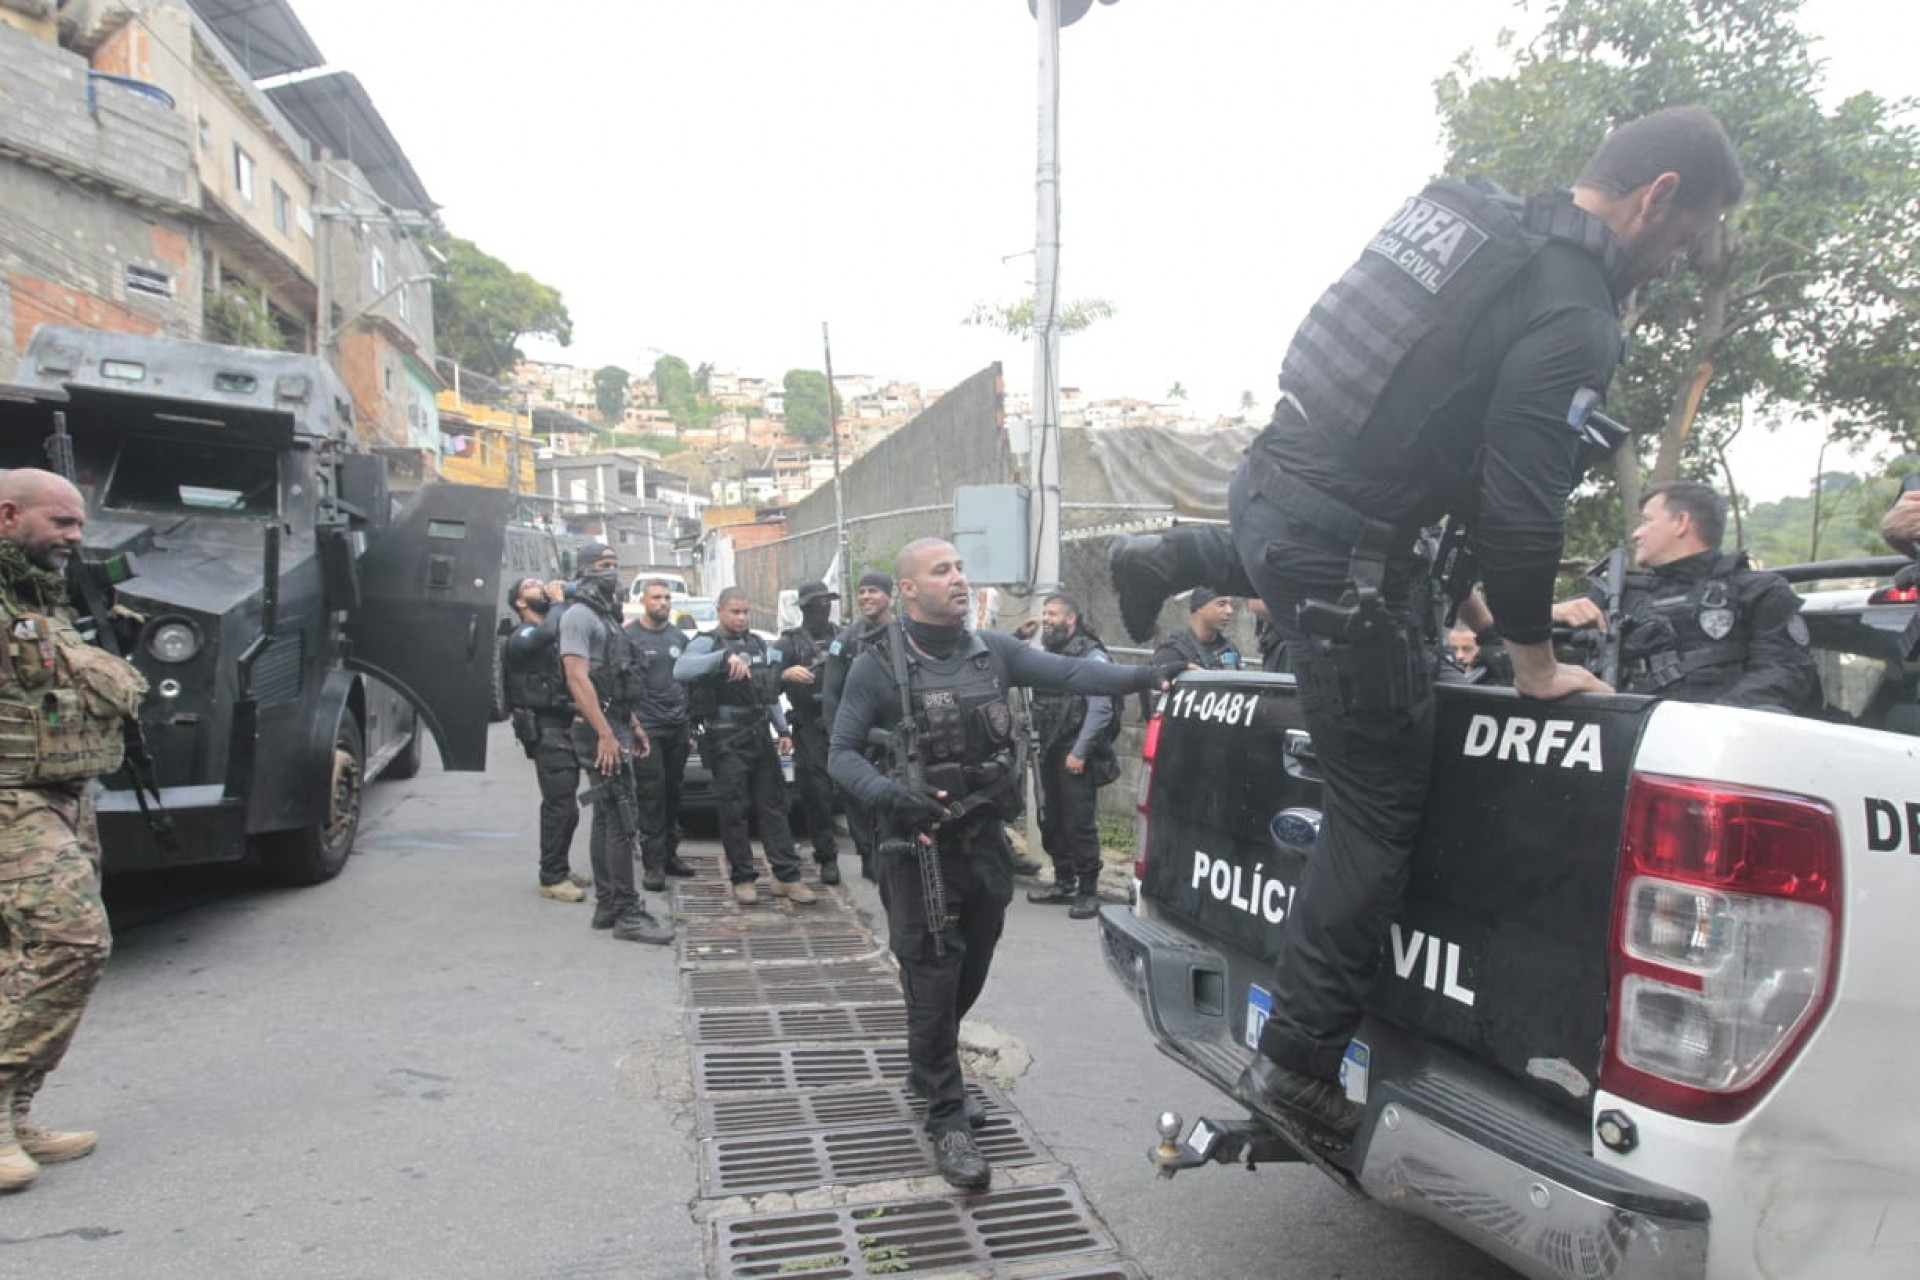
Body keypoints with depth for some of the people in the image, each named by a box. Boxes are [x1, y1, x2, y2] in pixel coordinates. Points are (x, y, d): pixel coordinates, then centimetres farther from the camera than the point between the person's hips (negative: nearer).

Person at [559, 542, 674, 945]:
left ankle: (606, 905, 19)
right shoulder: (578, 615, -10)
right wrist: (605, 734, -24)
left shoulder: (607, 617, 19)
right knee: (623, 820, -11)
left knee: (607, 819, 12)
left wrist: (633, 726, 20)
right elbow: (578, 678, -19)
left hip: (616, 726, 10)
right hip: (599, 730, -10)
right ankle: (628, 914, -8)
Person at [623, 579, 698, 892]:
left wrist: (690, 730, 16)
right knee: (652, 796, -7)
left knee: (672, 795, 8)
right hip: (646, 728, -5)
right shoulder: (629, 636, -2)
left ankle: (670, 854, 18)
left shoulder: (679, 637, 14)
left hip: (677, 729, 5)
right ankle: (653, 864, -4)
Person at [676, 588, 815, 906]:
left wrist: (783, 730, 15)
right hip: (726, 741, -5)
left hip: (760, 737, 5)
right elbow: (681, 669, -27)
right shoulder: (706, 643, -4)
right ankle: (742, 879, 11)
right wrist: (724, 657, -38)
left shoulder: (759, 644, 15)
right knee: (734, 812, 0)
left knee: (774, 806, 5)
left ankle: (786, 876, 8)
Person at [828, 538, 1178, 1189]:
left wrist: (1143, 676, -20)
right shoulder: (879, 665, -8)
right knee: (933, 981, -2)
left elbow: (1067, 673, -6)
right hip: (921, 850, -5)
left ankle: (927, 1069, 41)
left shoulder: (992, 650, 4)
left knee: (969, 977, 17)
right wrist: (888, 794, -24)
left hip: (986, 842, 5)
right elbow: (842, 753, -6)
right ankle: (947, 1120, 12)